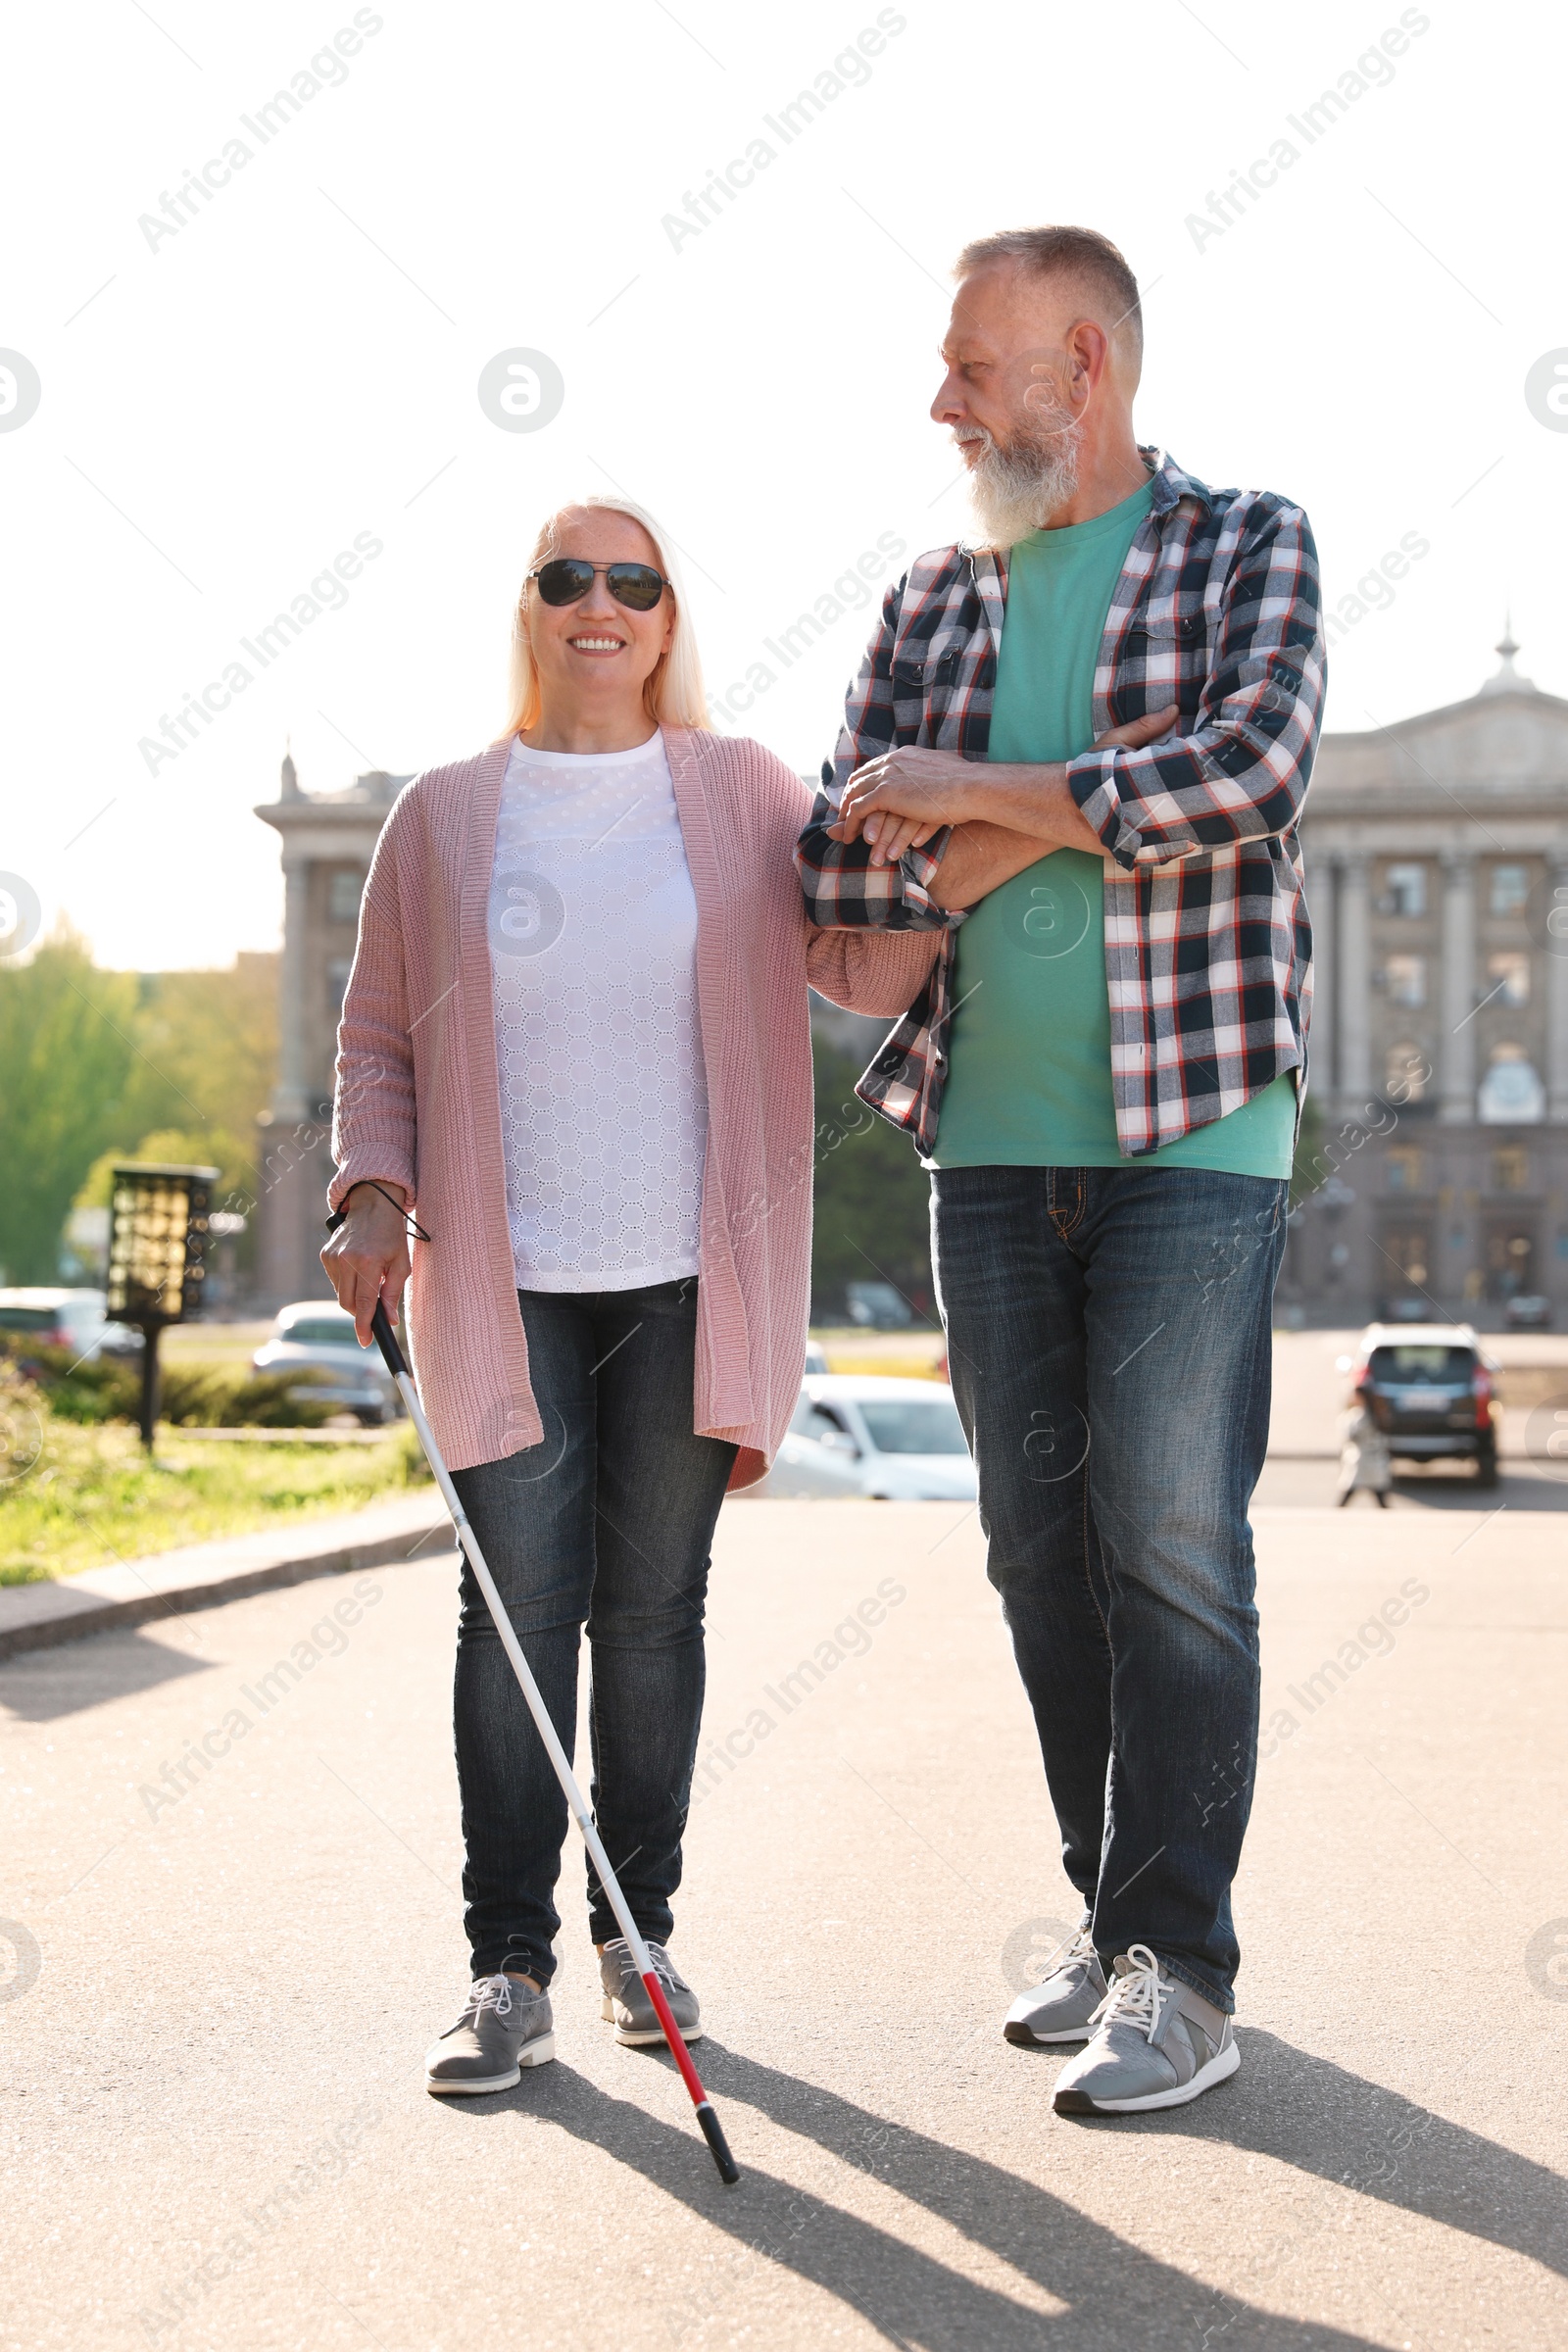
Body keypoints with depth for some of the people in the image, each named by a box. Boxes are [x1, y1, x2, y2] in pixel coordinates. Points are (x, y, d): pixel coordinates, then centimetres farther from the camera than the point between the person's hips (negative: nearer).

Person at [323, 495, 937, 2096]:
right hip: (504, 1284, 0)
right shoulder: (445, 818, 8)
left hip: (688, 1282, 1)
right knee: (520, 1614, -4)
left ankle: (639, 1934, 19)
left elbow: (869, 968, 4)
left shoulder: (738, 795, 8)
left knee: (655, 1612, 6)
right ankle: (510, 1971, 4)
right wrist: (373, 1189, -2)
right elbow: (377, 1037, 13)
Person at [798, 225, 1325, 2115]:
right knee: (1040, 1540, 7)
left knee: (1168, 1537, -8)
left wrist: (974, 795, -11)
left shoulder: (1248, 548, 2)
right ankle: (1114, 1925, 18)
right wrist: (1093, 814, -8)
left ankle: (1179, 1976, -2)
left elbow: (1251, 770, -17)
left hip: (1189, 1126, -5)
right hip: (989, 1139, 5)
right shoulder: (932, 604, 13)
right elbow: (844, 876, 6)